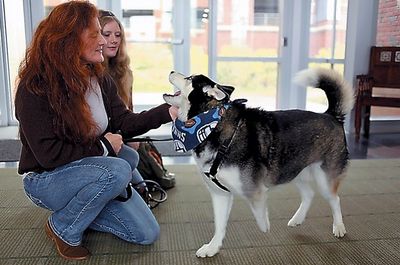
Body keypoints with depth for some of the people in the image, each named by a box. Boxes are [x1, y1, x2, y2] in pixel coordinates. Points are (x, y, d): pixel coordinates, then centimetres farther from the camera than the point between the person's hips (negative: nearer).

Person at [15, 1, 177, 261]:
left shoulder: (100, 78, -2)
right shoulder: (36, 87, -22)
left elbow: (125, 123, -5)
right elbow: (48, 154, -25)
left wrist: (169, 111, -19)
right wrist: (103, 147, -18)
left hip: (93, 172, 6)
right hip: (46, 180, -6)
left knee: (147, 233, 0)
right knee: (118, 170, -36)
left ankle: (77, 210, 15)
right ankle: (63, 228, -9)